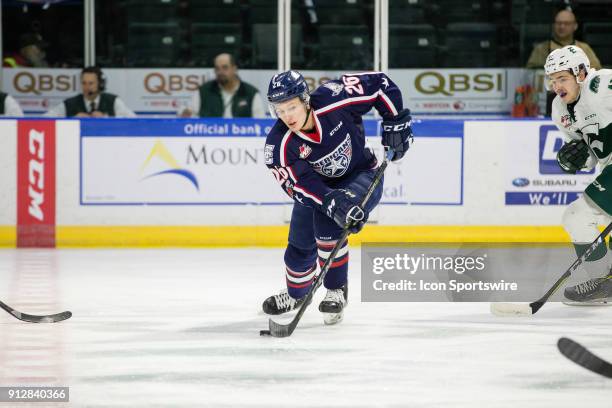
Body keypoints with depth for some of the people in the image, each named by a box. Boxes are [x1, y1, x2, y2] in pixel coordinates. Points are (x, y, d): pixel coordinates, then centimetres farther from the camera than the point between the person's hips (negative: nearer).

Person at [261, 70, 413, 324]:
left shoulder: (333, 99, -31)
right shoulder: (279, 145, -27)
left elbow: (380, 85, -18)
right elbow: (302, 186, -31)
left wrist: (396, 123, -16)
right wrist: (333, 203, -46)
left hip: (362, 174, -3)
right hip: (318, 186, 3)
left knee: (328, 225, -28)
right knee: (300, 246, 8)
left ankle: (337, 290, -11)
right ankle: (295, 294, 41)